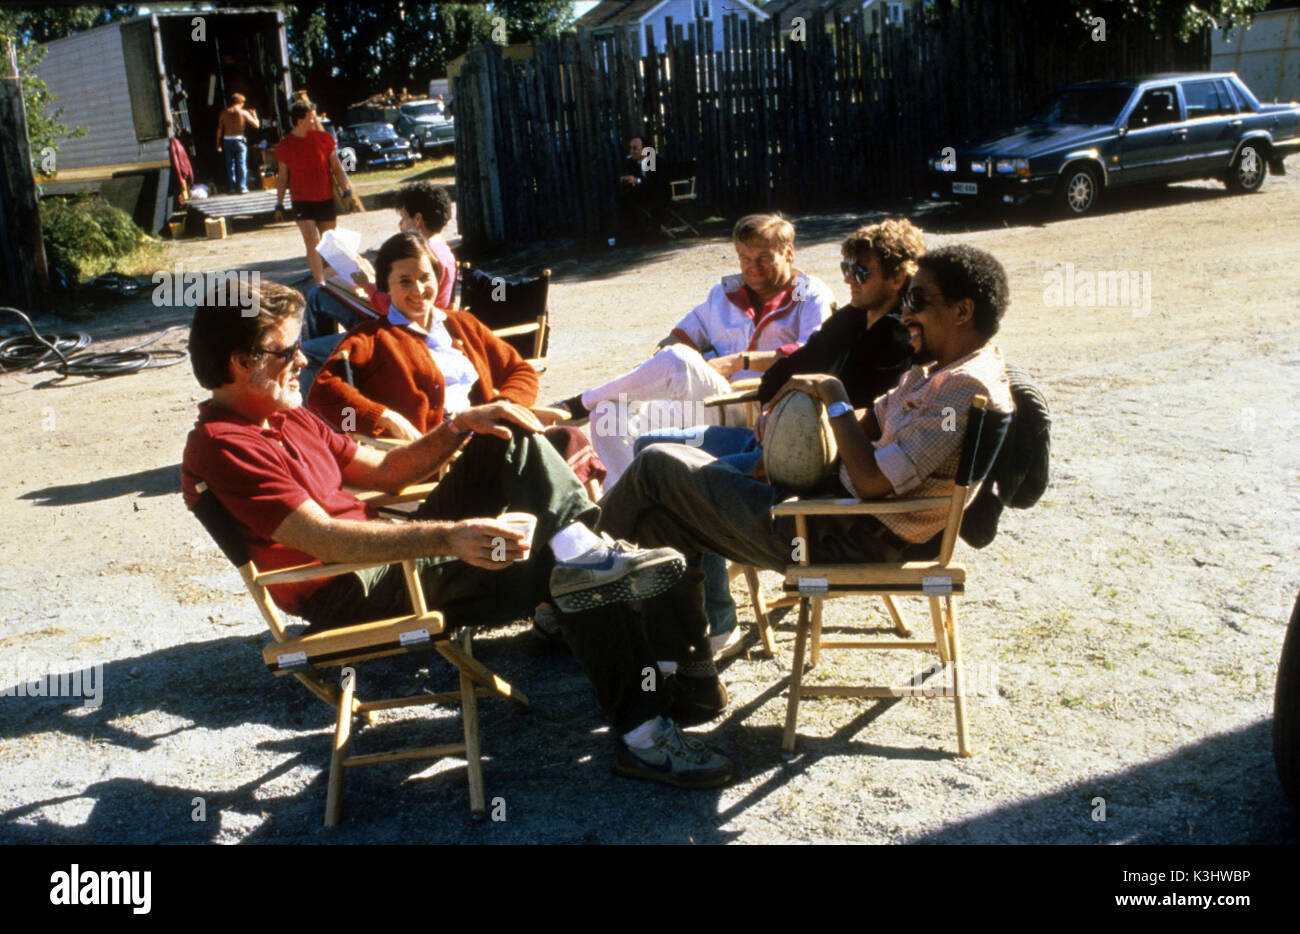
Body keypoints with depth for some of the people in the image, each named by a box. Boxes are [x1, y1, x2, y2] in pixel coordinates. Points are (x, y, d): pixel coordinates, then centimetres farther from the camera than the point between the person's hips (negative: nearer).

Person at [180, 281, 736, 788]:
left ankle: (582, 551, -22)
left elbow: (381, 470, 18)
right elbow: (323, 539, -29)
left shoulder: (286, 417, 16)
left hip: (386, 554, 10)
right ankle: (643, 732, -9)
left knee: (506, 441, 1)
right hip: (352, 596, -10)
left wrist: (460, 426, 1)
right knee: (563, 576, -17)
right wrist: (447, 537, -40)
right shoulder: (222, 448, -18)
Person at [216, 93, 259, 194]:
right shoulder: (243, 112, -2)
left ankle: (232, 188, 9)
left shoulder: (224, 112, 6)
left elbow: (219, 129, 4)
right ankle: (242, 188, 0)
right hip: (239, 140, -3)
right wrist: (253, 114, 19)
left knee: (229, 164, 10)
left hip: (227, 140, 3)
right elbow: (256, 125, 2)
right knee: (241, 164, 3)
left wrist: (218, 144, 8)